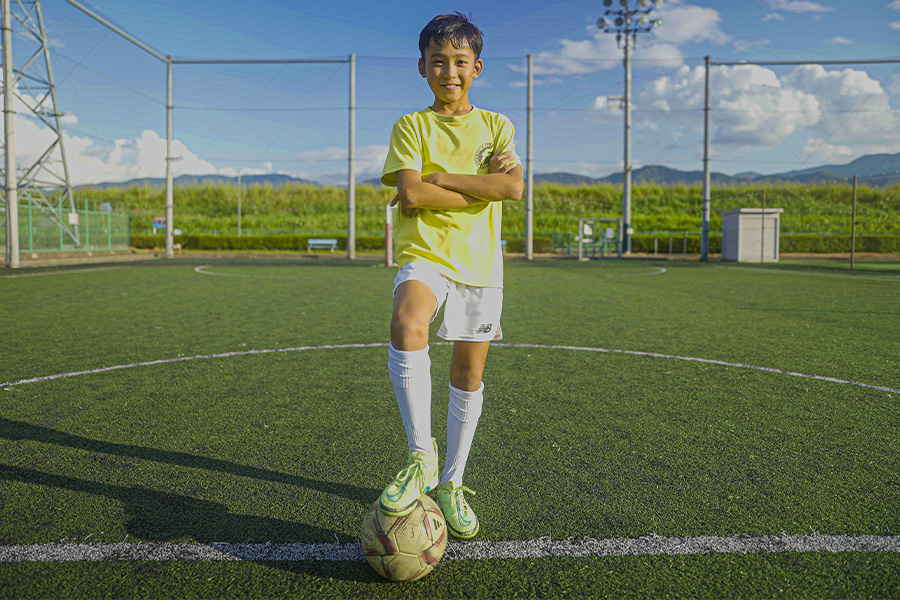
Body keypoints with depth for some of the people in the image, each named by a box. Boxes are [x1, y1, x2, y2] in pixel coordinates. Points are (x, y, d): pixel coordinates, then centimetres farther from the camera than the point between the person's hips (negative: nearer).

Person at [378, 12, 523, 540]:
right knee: (407, 325, -33)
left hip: (480, 260, 3)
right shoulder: (412, 126, 8)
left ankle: (451, 484, 20)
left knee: (470, 372, 4)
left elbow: (513, 186, -6)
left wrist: (441, 178, -7)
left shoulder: (496, 126, 14)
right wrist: (480, 188, -5)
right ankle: (421, 455, -18)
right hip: (424, 253, -2)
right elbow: (411, 195, -10)